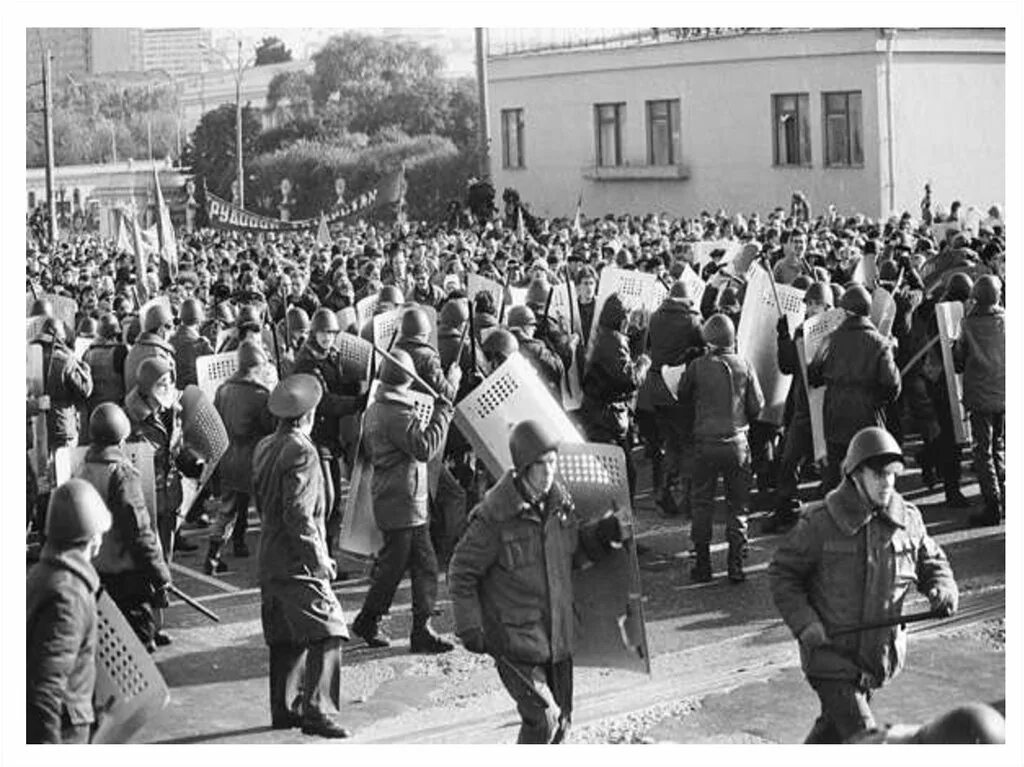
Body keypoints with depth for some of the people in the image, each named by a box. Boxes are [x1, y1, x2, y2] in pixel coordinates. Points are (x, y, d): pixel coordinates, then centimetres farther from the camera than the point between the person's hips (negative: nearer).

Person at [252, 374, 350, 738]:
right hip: (298, 562, -9)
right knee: (326, 632, -9)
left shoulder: (264, 448, 10)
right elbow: (299, 515, -21)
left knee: (285, 638, 14)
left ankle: (285, 708, 20)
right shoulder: (301, 452, -16)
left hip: (270, 557, 9)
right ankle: (317, 711, -15)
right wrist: (319, 560, -16)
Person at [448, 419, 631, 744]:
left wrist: (601, 534, -3)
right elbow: (461, 574, -9)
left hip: (558, 634, 7)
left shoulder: (560, 501, 1)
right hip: (514, 637, -6)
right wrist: (469, 628, -11)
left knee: (561, 721, 13)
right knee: (543, 719, -14)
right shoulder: (495, 516, -18)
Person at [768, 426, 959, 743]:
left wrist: (943, 590, -8)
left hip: (878, 654, 5)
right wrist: (804, 622, -18)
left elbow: (932, 562, 14)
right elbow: (781, 572, -5)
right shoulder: (820, 522, -14)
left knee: (835, 725, 22)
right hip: (830, 654, -5)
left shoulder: (908, 520, -1)